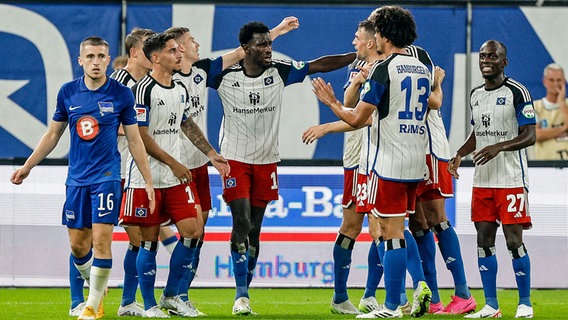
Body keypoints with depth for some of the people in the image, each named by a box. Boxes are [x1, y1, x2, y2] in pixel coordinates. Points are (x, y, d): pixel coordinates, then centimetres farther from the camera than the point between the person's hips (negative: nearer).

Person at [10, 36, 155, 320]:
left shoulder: (121, 94, -3)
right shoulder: (68, 92, 3)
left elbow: (134, 140, 3)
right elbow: (53, 133, 15)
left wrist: (148, 181, 2)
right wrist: (28, 166, 15)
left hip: (106, 176, -3)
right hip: (76, 178, 3)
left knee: (100, 239, -11)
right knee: (78, 245, 5)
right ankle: (96, 287, 31)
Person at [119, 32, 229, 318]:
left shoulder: (181, 90, 12)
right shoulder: (143, 90, -13)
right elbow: (140, 136, -16)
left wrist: (212, 154, 20)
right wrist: (173, 163, -14)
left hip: (175, 178, 7)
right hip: (145, 178, -7)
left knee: (193, 231, -1)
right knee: (149, 240, -2)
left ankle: (170, 296, 12)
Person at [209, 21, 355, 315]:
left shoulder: (280, 72, -3)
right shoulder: (225, 76, -8)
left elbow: (318, 65, -4)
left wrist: (357, 56, -10)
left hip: (266, 161, 2)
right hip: (235, 159, -2)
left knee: (254, 229, 7)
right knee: (241, 222, -13)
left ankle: (245, 291, 17)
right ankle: (241, 295, -10)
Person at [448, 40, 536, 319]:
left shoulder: (517, 92, -8)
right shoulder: (475, 95, 13)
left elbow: (529, 136, -11)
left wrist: (498, 147, -25)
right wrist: (459, 154, 6)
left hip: (511, 179, -6)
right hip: (482, 180, 6)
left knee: (513, 241, -6)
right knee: (484, 240, 4)